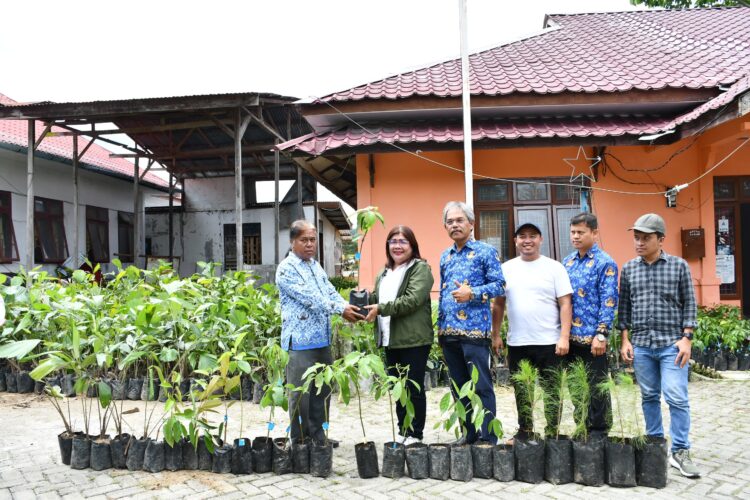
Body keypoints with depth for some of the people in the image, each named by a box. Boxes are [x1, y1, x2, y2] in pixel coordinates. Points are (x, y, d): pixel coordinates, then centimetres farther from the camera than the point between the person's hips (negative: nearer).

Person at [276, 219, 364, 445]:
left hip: (322, 340, 8)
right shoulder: (286, 269, -10)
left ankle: (318, 436, 27)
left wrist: (348, 307, -10)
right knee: (300, 394, 2)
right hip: (300, 341, -8)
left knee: (322, 391, 14)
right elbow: (309, 297, -19)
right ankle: (299, 441, 14)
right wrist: (340, 310, -21)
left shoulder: (316, 266, 16)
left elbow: (331, 292, 9)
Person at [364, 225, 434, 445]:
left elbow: (412, 300, -19)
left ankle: (415, 435, 12)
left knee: (414, 388, 1)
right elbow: (376, 299, 23)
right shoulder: (384, 273, 18)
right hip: (391, 341, 7)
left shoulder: (420, 268, -6)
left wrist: (381, 309, -20)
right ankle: (403, 431, 25)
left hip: (414, 340, -7)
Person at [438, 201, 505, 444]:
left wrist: (472, 293, -19)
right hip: (449, 332, 7)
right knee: (459, 387, 12)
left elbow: (499, 285, -5)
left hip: (475, 330, -7)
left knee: (481, 386, -4)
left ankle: (488, 438, 5)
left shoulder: (485, 252, -1)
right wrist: (440, 328, 16)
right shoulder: (445, 257, 17)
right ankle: (470, 434, 23)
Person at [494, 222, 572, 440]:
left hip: (549, 342, -3)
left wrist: (564, 337, -11)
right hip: (517, 343, 3)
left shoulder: (554, 267, -1)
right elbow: (499, 305, 10)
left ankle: (552, 432, 20)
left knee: (552, 391, 6)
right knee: (521, 391, 14)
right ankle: (524, 430, 29)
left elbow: (565, 304, -4)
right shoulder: (506, 269, 7)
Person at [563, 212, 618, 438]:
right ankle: (583, 428, 27)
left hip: (592, 338, -6)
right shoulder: (567, 262, 12)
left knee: (596, 387, 5)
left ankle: (598, 432, 18)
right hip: (570, 337, 7)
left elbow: (609, 302, -13)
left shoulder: (605, 263, -8)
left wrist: (601, 335, -18)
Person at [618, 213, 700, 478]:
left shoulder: (679, 266, 0)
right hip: (640, 344, 3)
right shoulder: (628, 269, 7)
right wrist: (625, 340, 4)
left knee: (677, 397, -7)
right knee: (649, 397, 10)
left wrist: (686, 338, -7)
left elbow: (689, 304, 1)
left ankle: (680, 451, 4)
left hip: (672, 344, -2)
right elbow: (624, 306, 9)